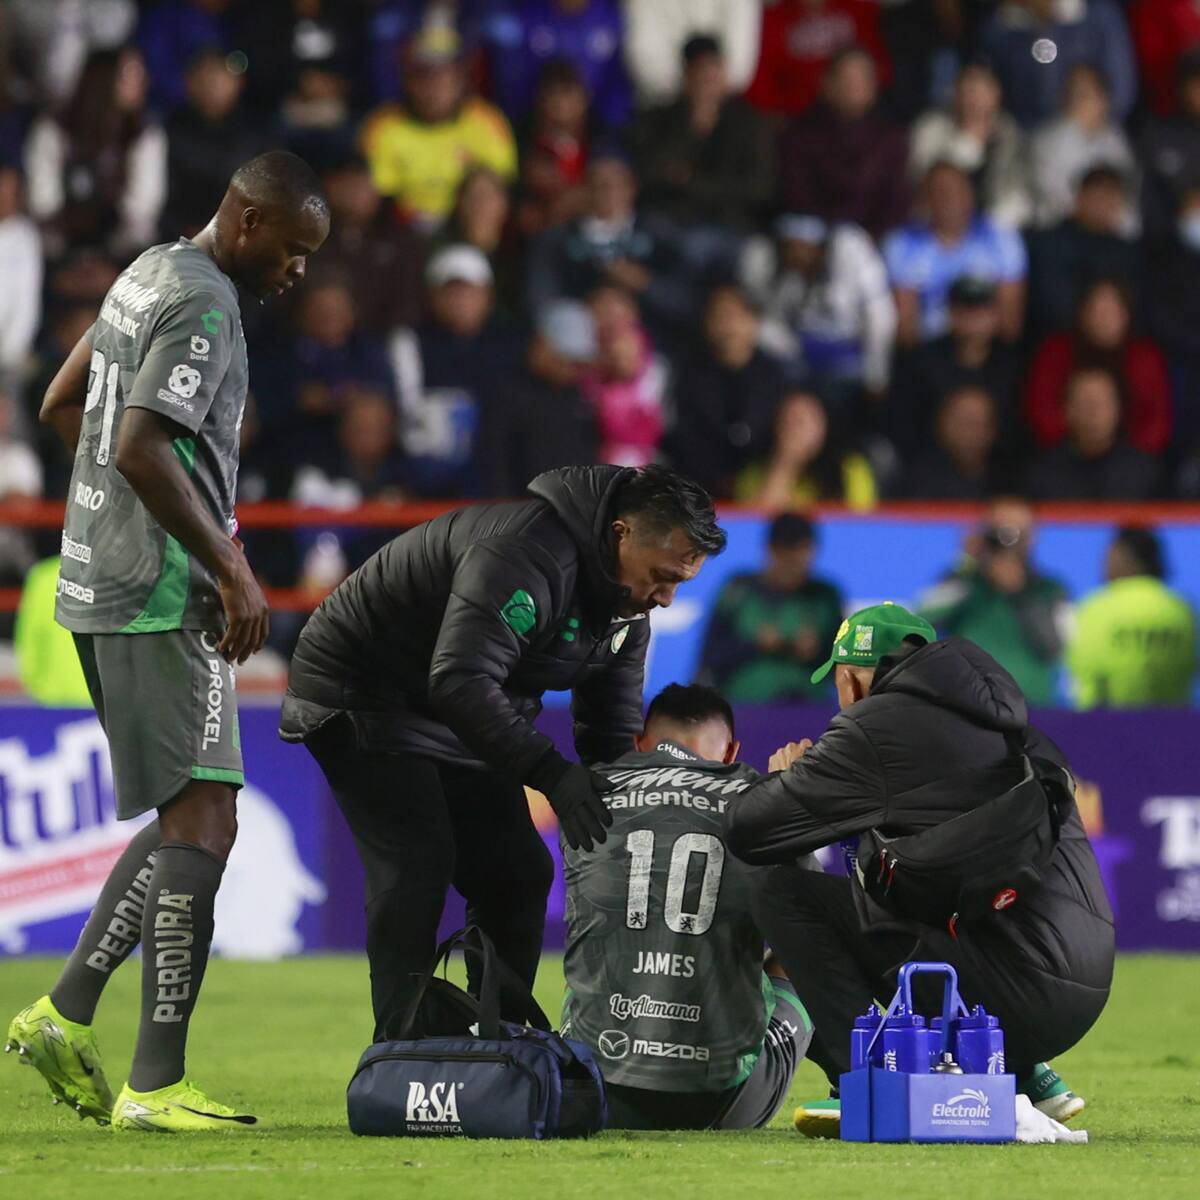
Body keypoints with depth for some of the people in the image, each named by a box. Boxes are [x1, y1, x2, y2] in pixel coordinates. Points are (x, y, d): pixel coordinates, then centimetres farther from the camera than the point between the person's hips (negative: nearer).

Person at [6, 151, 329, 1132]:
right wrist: (230, 567, -20)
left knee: (191, 817, 16)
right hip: (162, 597, -10)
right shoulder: (205, 303, -14)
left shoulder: (152, 274, 17)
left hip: (103, 585, 10)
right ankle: (156, 1085, -15)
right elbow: (141, 447, -24)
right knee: (204, 819, -12)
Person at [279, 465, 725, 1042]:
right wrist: (552, 774, -44)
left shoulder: (627, 606, -2)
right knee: (417, 867, -20)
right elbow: (460, 682, -41)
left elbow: (614, 735, 5)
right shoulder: (524, 555, -33)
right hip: (363, 698, -9)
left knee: (519, 874, 4)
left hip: (467, 716, 9)